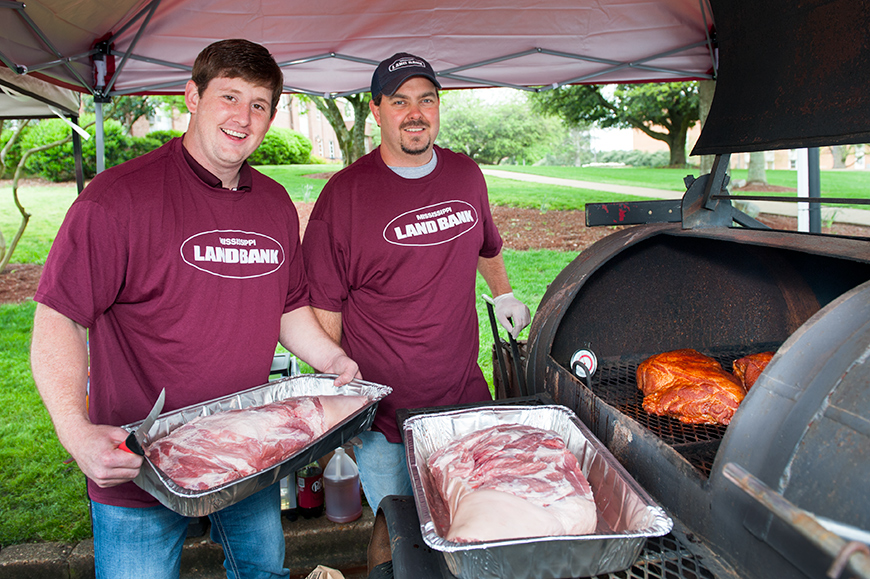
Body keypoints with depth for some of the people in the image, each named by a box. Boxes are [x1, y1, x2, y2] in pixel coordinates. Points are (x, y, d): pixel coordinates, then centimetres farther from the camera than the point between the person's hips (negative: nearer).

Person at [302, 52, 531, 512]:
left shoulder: (466, 175, 4)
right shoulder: (344, 193, -11)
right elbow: (324, 304, -9)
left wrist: (504, 294, 32)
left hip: (465, 398, 5)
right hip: (380, 411, -4)